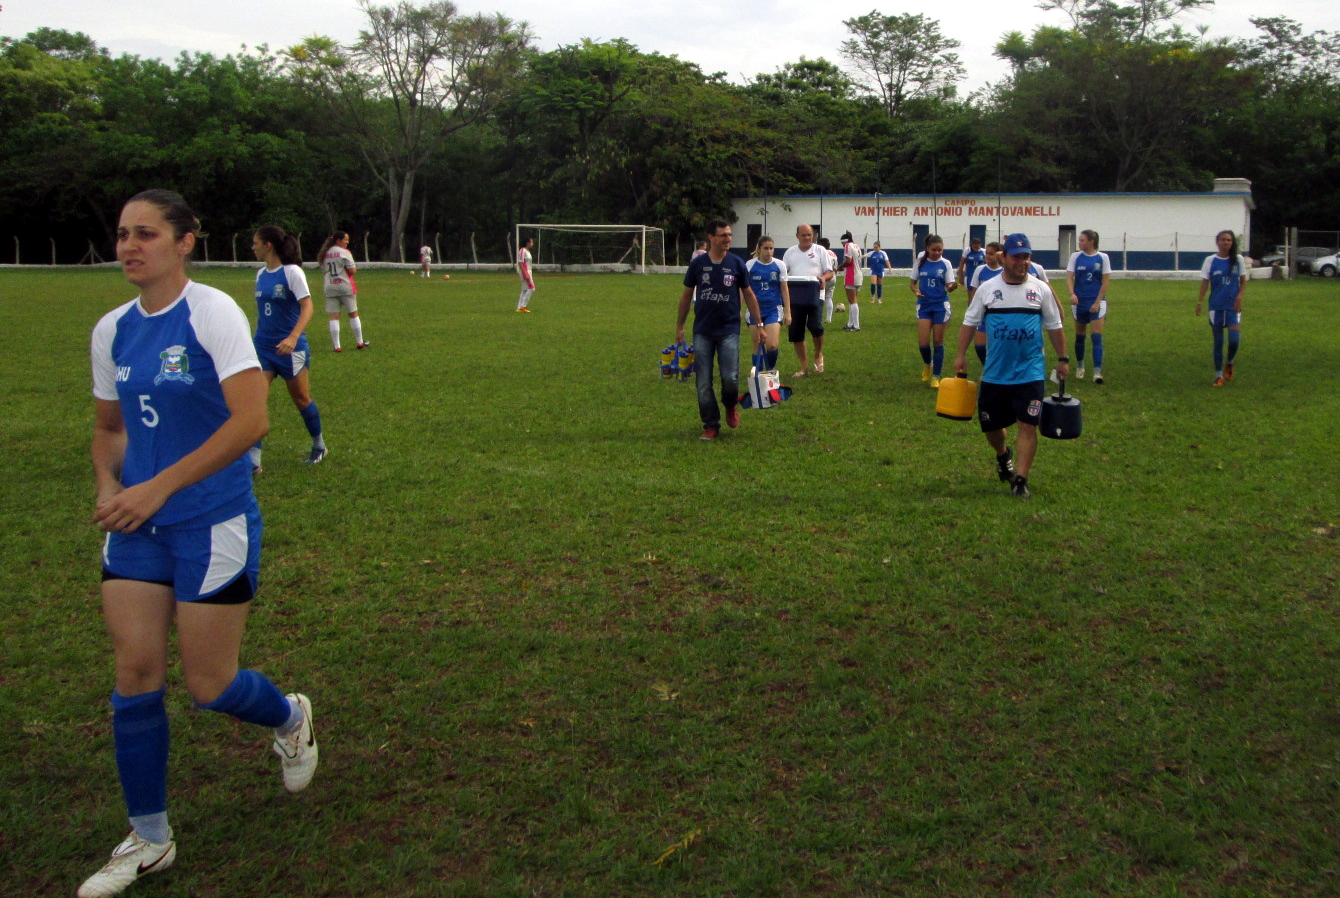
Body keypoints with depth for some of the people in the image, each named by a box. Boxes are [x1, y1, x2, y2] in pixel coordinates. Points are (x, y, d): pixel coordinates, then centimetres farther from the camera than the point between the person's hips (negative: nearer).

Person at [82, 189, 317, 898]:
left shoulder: (211, 312, -13)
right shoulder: (112, 330, 7)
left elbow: (250, 419, -23)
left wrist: (159, 486, -24)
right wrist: (109, 486, -3)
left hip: (213, 522, -5)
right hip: (138, 527, 6)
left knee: (209, 686, 1)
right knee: (135, 672, 2)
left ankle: (292, 718, 36)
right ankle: (149, 839, 19)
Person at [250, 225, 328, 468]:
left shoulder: (292, 272, -12)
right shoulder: (261, 274, 8)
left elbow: (307, 307, -19)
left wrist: (293, 337, -31)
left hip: (289, 348, -5)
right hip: (263, 346, 6)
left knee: (301, 399, 8)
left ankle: (319, 446, 30)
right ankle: (253, 458, -7)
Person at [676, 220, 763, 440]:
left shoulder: (737, 263, 0)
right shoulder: (697, 264, 0)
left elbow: (749, 294, 8)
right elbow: (687, 295, 9)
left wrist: (758, 324, 5)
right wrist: (679, 326, 10)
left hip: (729, 330, -1)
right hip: (702, 331, 1)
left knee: (730, 378, -9)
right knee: (703, 383, 1)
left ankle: (731, 406, 23)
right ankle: (711, 425, 14)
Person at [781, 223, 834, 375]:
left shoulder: (820, 250, 6)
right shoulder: (790, 253, 13)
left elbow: (830, 271, 4)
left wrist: (824, 278, -18)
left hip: (815, 296, -3)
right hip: (795, 297, 3)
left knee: (815, 326, -18)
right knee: (795, 333, 3)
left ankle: (818, 355, 11)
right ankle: (804, 366, 15)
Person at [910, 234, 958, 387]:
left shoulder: (945, 264, -3)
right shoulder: (920, 262, 0)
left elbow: (949, 287, -4)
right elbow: (913, 283, 8)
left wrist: (953, 286, -28)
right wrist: (916, 291, -14)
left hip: (940, 305, -1)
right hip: (924, 305, 1)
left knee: (938, 341, 3)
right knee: (923, 342, -7)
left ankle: (936, 377, 13)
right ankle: (927, 364, 26)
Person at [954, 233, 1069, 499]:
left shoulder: (1041, 290, 2)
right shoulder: (987, 289, 1)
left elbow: (1055, 327, 10)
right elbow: (969, 322, 6)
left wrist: (1063, 359, 10)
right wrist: (961, 355, 0)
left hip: (1030, 373, -1)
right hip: (995, 374, 1)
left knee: (1028, 425, -8)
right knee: (990, 425, 11)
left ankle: (1020, 480, 0)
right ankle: (1003, 455, 43)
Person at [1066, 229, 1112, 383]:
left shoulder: (1103, 258, -1)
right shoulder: (1075, 256, 3)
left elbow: (1105, 282, -2)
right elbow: (1069, 277, -2)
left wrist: (1097, 302, -9)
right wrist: (1072, 294, -20)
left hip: (1097, 301, -2)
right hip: (1079, 301, 2)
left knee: (1097, 337, -10)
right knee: (1079, 336, 11)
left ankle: (1097, 372, -14)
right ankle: (1079, 366, 29)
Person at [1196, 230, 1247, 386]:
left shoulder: (1238, 259, 2)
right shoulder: (1210, 260, 0)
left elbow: (1243, 282, 8)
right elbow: (1205, 283, 1)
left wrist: (1239, 297, -8)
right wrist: (1199, 302, -7)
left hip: (1233, 306, 0)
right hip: (1216, 307, 0)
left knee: (1235, 339, -15)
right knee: (1218, 341, 5)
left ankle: (1229, 363, 15)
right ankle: (1219, 375, 16)